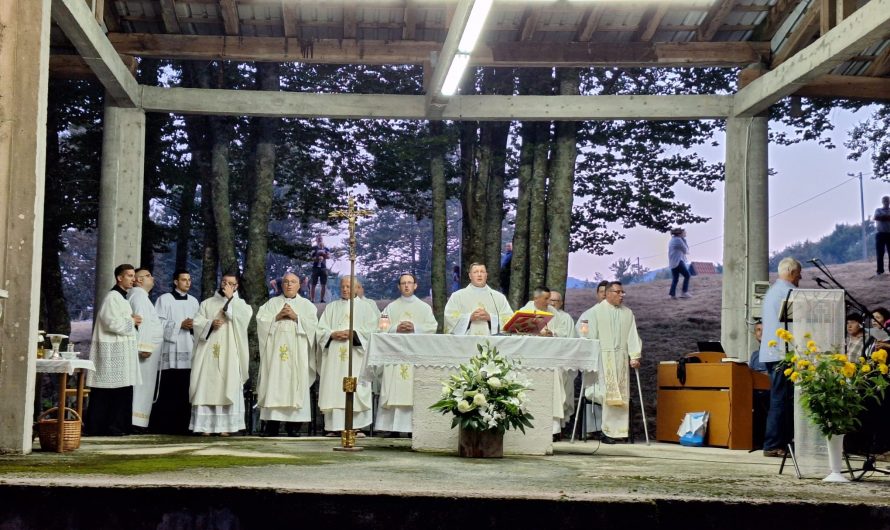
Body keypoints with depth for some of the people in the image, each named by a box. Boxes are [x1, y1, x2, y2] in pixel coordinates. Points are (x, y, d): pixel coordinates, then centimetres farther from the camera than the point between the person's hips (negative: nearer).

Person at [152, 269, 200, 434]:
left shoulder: (193, 301, 18)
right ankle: (162, 426, -5)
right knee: (167, 390, -8)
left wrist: (194, 326, -4)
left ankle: (181, 425, 5)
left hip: (188, 350, 4)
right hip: (170, 351, -4)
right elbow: (159, 323, -4)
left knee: (185, 390, 1)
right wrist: (180, 324, -11)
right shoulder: (164, 299, 3)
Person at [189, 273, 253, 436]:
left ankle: (224, 425, -7)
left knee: (228, 388, -7)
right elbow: (197, 322, 6)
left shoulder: (240, 304, 15)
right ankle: (206, 425, -5)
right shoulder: (207, 303, 17)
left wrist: (230, 298, -5)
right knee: (206, 387, -6)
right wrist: (210, 324, -12)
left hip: (229, 355, -1)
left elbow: (246, 314, -8)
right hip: (208, 352, 1)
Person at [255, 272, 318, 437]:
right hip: (275, 350, 1)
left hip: (297, 351, -1)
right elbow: (261, 320, 5)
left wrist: (296, 317, -9)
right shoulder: (272, 303, 16)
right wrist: (277, 317, -7)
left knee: (295, 384, -7)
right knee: (274, 384, -6)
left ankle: (292, 425, -5)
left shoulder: (306, 304, 13)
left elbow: (312, 323, 1)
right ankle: (272, 425, -6)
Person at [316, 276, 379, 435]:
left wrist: (353, 333, -12)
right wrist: (333, 334, -9)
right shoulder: (331, 307, 18)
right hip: (334, 355, 2)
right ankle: (333, 427, -5)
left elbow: (371, 329, 1)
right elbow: (320, 330, 10)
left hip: (355, 355, -2)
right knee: (333, 389, -5)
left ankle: (356, 426, -9)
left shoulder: (364, 307, 12)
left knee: (355, 390, -9)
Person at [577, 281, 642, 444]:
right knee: (608, 394, -7)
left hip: (621, 359, 3)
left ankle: (617, 431, 3)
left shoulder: (628, 313, 13)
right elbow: (591, 335, -1)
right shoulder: (596, 312, 2)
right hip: (603, 358, -3)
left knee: (621, 395, 0)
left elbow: (633, 336, 8)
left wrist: (635, 356, -1)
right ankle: (609, 431, -1)